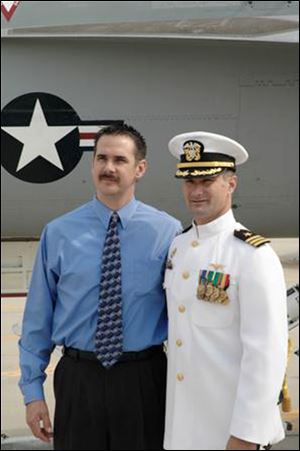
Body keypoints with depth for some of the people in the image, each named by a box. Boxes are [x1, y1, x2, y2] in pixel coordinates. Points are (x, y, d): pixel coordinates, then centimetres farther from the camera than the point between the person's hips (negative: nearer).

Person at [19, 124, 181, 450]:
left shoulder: (168, 231, -4)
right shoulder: (58, 233, -1)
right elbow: (38, 316, 2)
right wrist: (32, 390, 1)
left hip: (144, 378, 0)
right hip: (78, 378, 1)